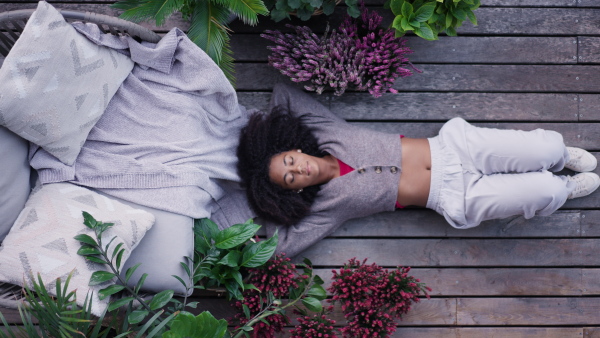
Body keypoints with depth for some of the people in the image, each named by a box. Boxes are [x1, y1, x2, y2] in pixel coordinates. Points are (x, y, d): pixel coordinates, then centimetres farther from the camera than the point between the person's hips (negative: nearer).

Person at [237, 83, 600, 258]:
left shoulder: (326, 132, -2)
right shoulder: (329, 204, -10)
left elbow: (286, 90, 5)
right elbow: (284, 244, -13)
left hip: (453, 145, 3)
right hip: (457, 197, -3)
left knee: (544, 149, -7)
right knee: (545, 193, -12)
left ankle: (559, 154, 30)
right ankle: (565, 189, 25)